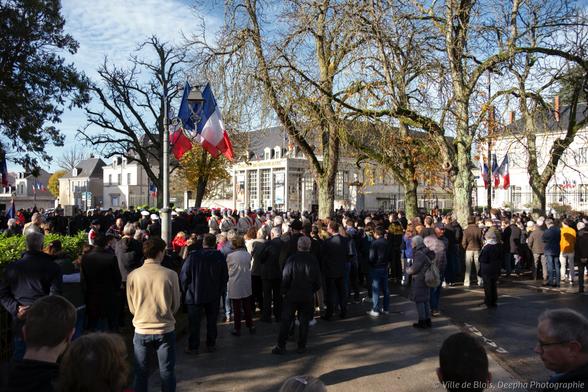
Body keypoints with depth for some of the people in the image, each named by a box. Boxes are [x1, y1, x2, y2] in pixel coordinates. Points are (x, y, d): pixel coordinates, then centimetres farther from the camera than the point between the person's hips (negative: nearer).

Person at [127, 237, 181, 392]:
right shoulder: (170, 275, -13)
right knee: (167, 372, 12)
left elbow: (131, 307, 3)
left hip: (141, 330, 1)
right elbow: (176, 305, -1)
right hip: (165, 330, -1)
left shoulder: (133, 276, -9)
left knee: (141, 373, 15)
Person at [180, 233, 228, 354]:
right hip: (214, 296, 2)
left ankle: (193, 347, 16)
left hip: (195, 295, -2)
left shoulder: (193, 256, -14)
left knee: (194, 322, 9)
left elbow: (184, 276, -9)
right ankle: (211, 344, 22)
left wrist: (186, 290, 6)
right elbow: (225, 277, 0)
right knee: (211, 321, 14)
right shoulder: (220, 257, -8)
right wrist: (219, 291, 13)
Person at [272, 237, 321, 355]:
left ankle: (281, 346, 11)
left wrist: (284, 292, 3)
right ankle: (301, 347, 16)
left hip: (292, 295, -2)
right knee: (304, 322, 11)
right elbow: (318, 282, 0)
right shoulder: (314, 261, -6)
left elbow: (285, 278, -10)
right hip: (307, 296, 2)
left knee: (286, 321, 7)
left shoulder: (292, 259, -13)